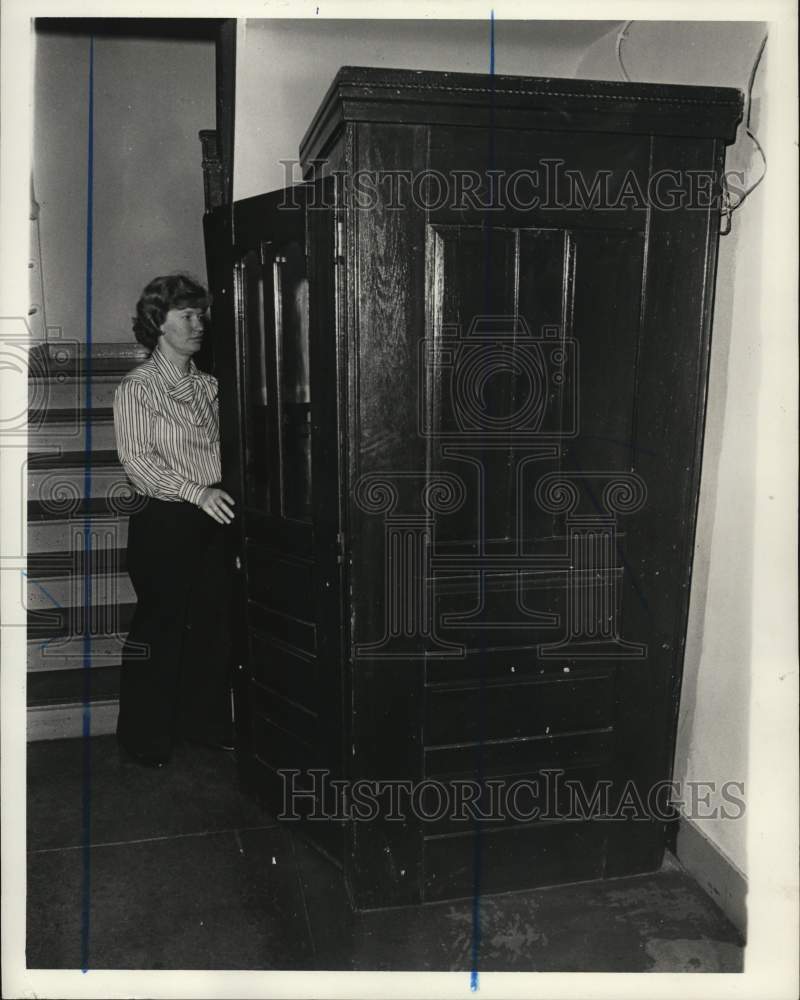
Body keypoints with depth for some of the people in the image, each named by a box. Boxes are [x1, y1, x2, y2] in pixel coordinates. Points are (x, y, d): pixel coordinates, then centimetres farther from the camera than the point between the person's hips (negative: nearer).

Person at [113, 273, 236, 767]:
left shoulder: (208, 384, 12)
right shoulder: (137, 387, -7)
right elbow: (137, 462, -14)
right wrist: (196, 491, -24)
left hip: (213, 517, 6)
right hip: (164, 522, -6)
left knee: (213, 621, 11)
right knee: (161, 624, 3)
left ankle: (206, 721, 28)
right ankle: (146, 738, 19)